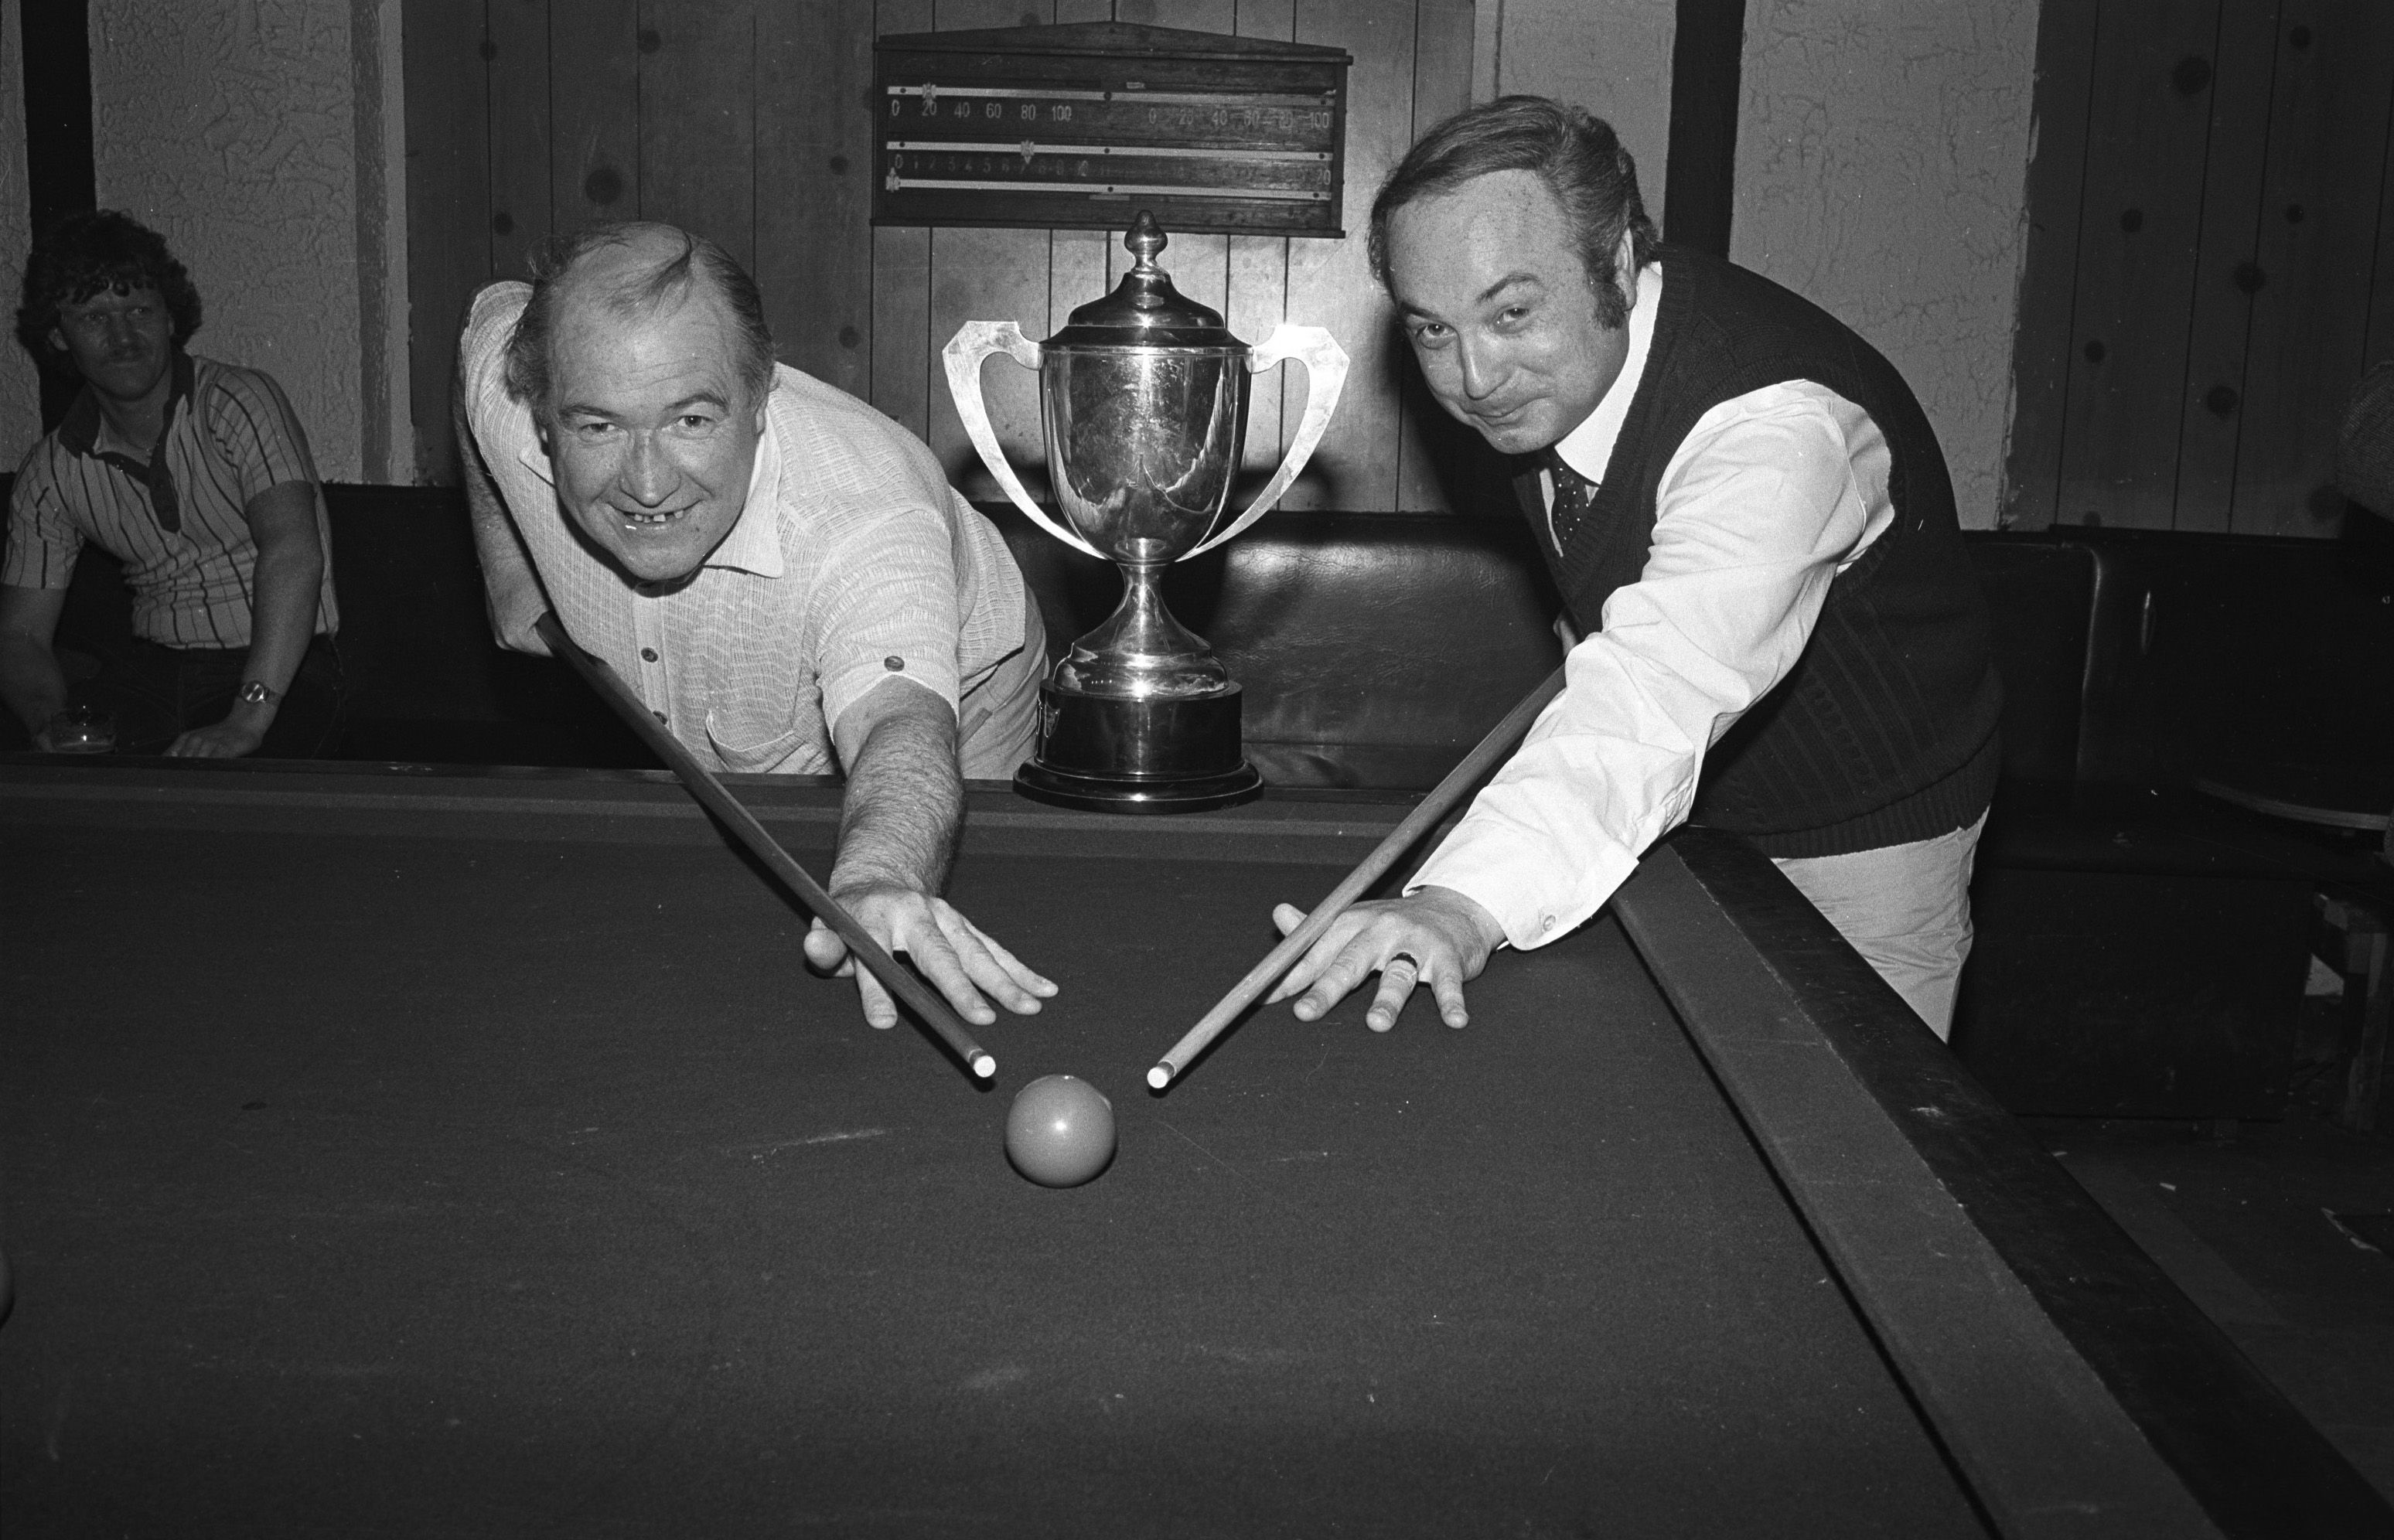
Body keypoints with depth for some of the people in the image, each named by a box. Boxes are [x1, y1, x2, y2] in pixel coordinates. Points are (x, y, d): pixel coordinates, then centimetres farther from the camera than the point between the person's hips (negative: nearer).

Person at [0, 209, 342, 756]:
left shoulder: (239, 400, -11)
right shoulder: (52, 471, 6)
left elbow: (294, 552, -25)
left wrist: (248, 720, -36)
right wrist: (50, 721, -18)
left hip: (283, 669, -5)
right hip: (155, 667, 5)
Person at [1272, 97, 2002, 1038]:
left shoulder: (1779, 427, -37)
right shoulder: (1530, 369, -11)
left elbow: (1668, 682, -57)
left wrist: (1468, 900, -69)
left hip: (1855, 849, -6)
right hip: (1687, 808, 7)